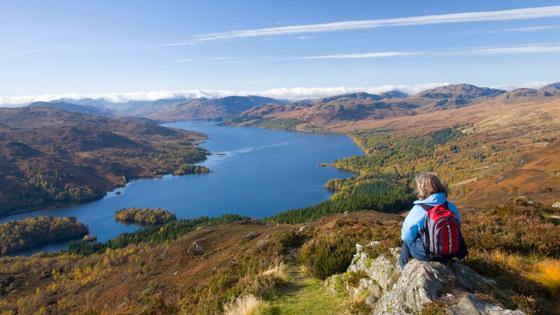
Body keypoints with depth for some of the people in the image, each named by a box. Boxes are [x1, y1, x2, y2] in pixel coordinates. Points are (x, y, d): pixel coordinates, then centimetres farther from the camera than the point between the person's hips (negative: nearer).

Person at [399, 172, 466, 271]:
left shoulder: (417, 210, -22)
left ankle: (403, 266, 41)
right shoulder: (452, 207, -9)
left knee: (406, 240, 27)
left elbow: (406, 236, -13)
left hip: (426, 255, -5)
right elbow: (457, 229, 6)